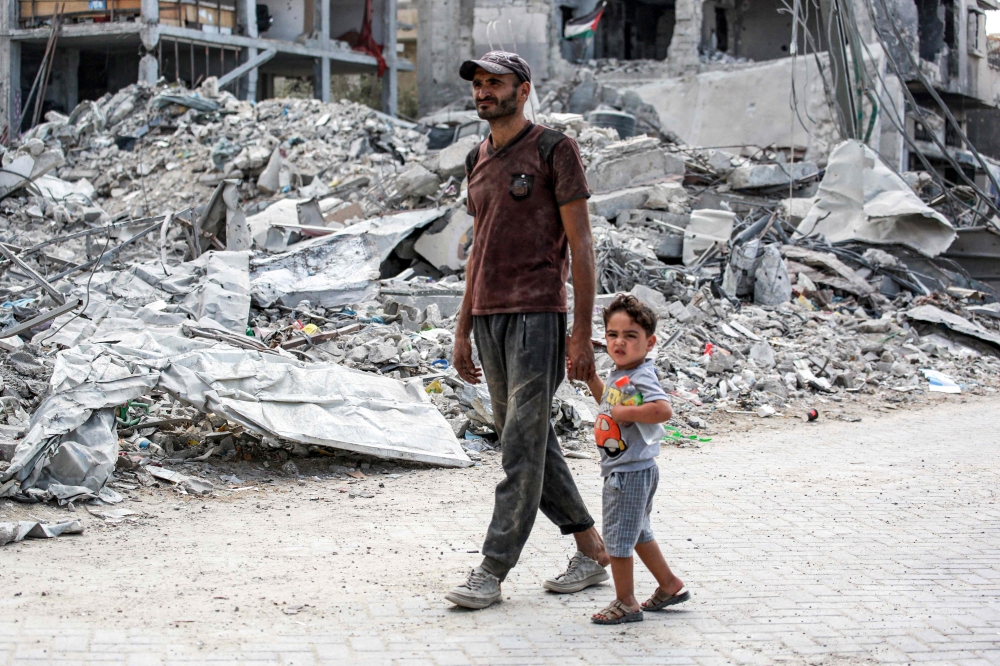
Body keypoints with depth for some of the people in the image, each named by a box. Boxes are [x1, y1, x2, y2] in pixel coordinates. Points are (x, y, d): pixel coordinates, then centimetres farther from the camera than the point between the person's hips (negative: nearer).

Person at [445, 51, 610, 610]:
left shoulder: (555, 150, -5)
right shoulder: (479, 161, 16)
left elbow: (581, 244, -8)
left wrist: (582, 333, -12)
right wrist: (463, 329, 18)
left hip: (538, 316, -8)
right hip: (489, 317, 8)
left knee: (522, 447, -7)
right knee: (534, 442, 11)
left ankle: (493, 572, -4)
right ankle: (593, 552, 22)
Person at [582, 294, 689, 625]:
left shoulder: (640, 378, -21)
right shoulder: (619, 375, 8)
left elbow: (663, 410, -37)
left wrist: (623, 413, -29)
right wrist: (591, 377, 18)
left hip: (631, 471, -10)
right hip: (623, 470, 10)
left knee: (617, 536, -1)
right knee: (637, 532, 22)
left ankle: (625, 603, 11)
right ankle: (670, 585, 35)